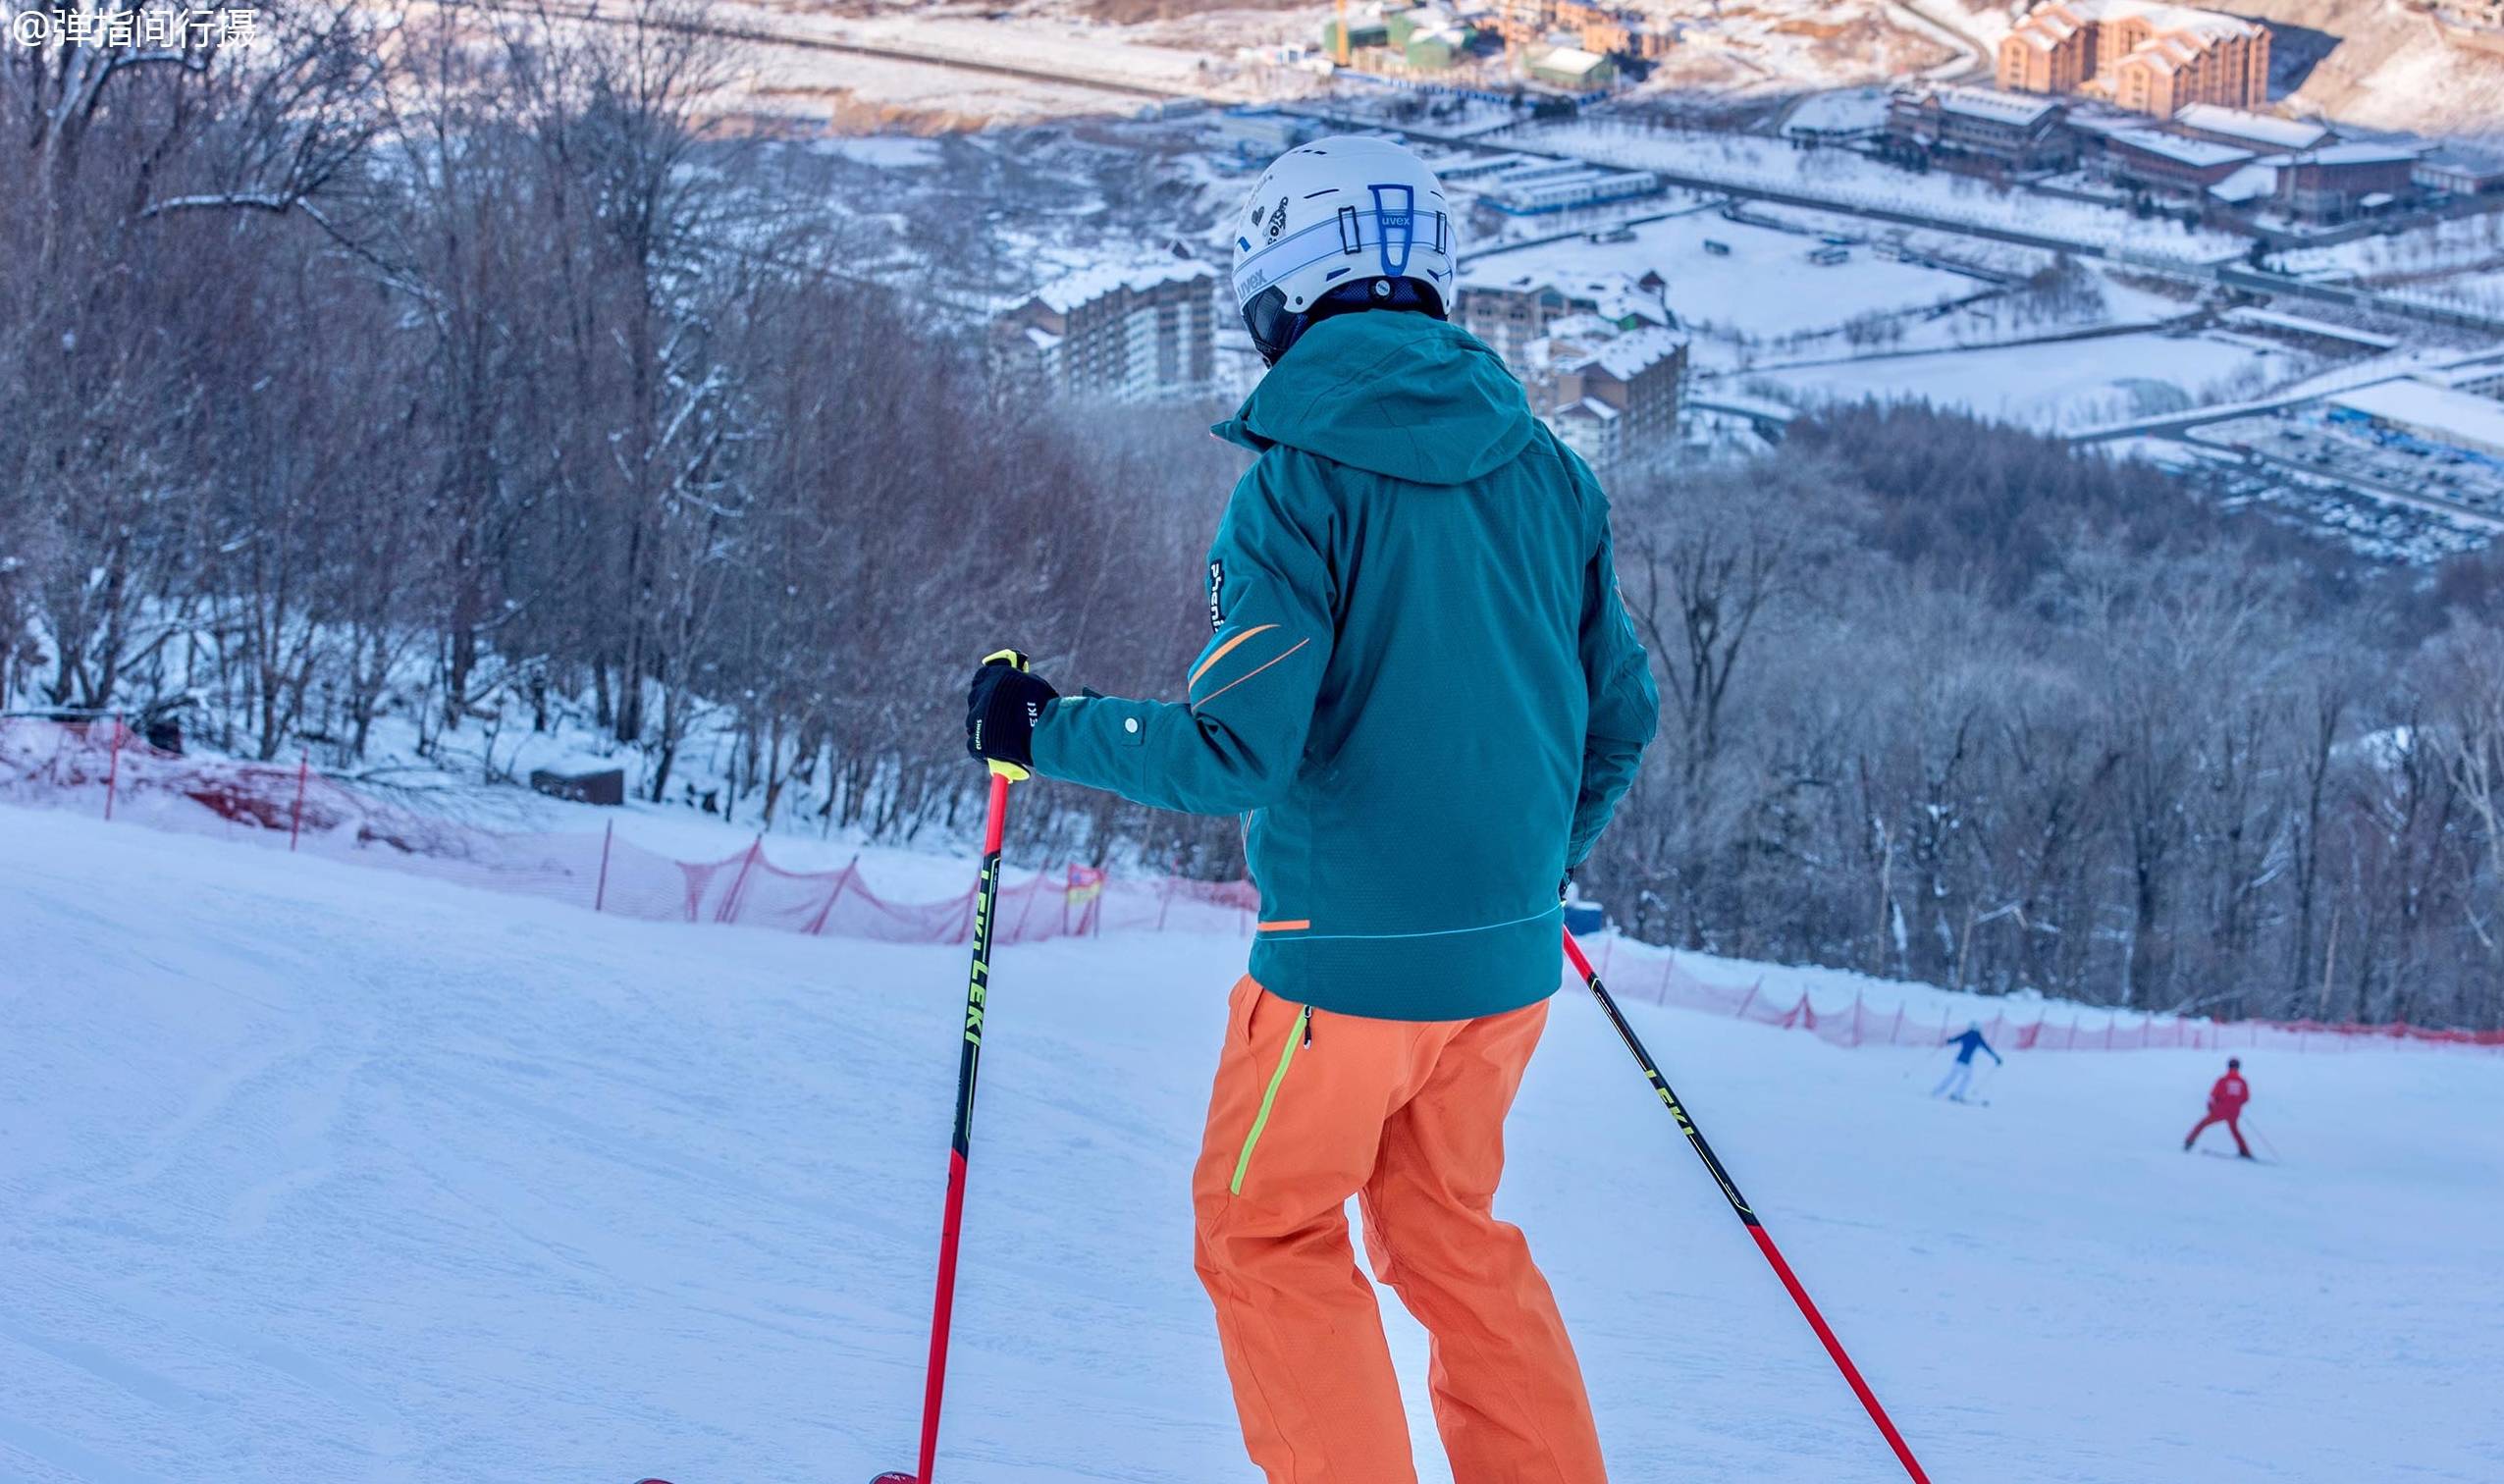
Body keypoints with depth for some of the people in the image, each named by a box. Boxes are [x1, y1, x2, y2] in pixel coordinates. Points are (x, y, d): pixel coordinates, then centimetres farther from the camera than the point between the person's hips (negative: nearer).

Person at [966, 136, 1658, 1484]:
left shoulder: (1300, 483, -14)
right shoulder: (1543, 471, 4)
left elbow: (1239, 745, -20)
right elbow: (1622, 716, 9)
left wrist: (1043, 731, -6)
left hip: (1351, 953, -6)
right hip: (1508, 951, 6)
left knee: (1266, 1235, 12)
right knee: (1447, 1234, 22)